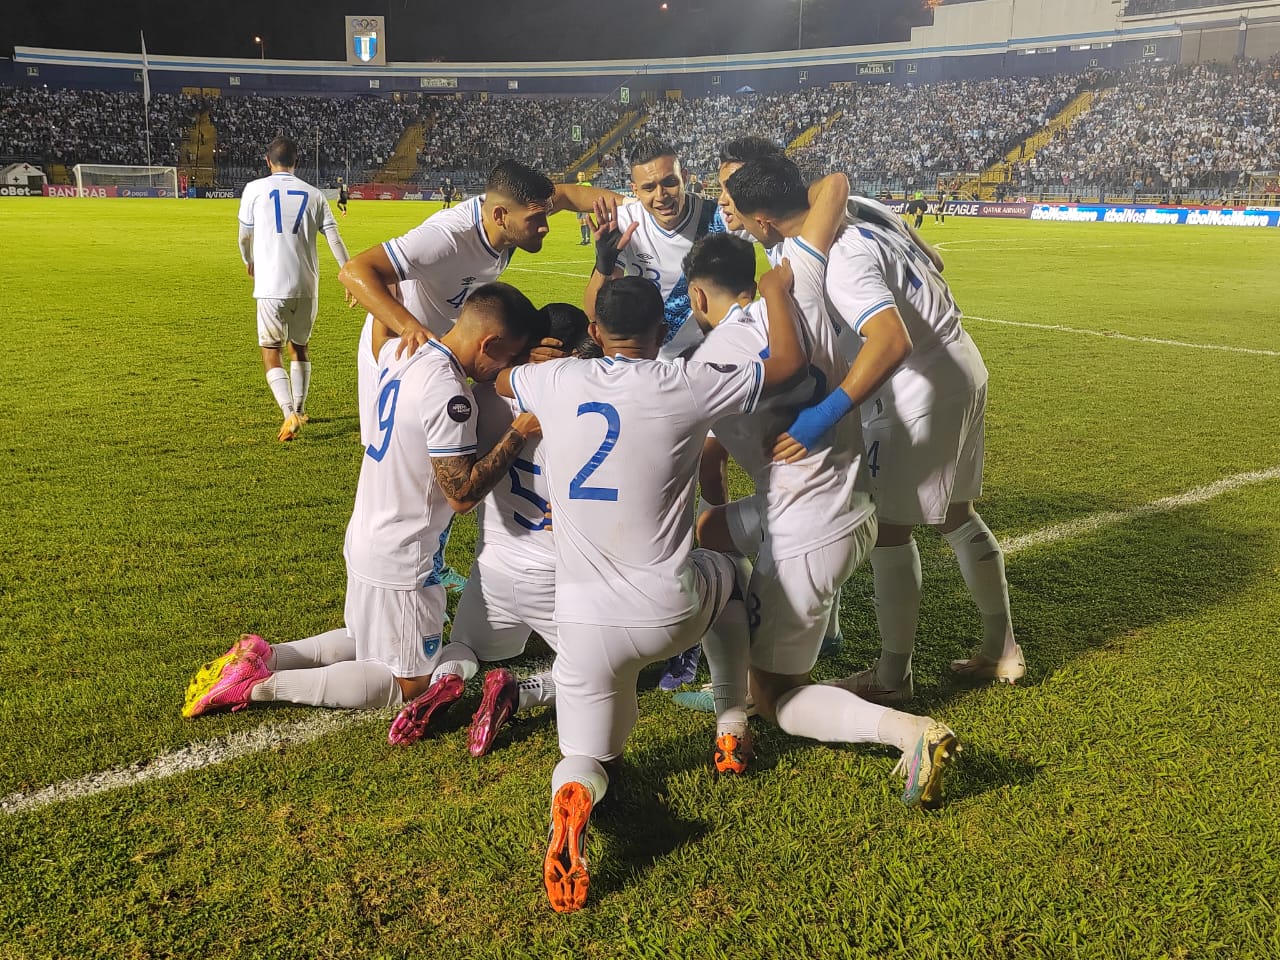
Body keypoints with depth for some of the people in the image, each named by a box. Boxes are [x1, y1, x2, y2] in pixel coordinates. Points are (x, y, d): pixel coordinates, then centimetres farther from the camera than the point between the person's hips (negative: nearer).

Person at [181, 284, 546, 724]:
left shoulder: (400, 353, -2)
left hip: (366, 537, 9)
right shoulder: (448, 394, -27)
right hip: (402, 563, -9)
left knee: (372, 639, 31)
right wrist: (518, 433, -21)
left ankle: (264, 655, 17)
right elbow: (463, 494, -25)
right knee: (410, 683, 9)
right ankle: (261, 685, 2)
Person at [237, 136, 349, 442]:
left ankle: (290, 414, -10)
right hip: (306, 284, 3)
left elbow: (245, 236, 11)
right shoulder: (313, 194, 8)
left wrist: (249, 262, 31)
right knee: (300, 346, 22)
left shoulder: (254, 189, 1)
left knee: (271, 351, 7)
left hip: (271, 286, -3)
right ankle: (300, 409, 29)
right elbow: (334, 237, 2)